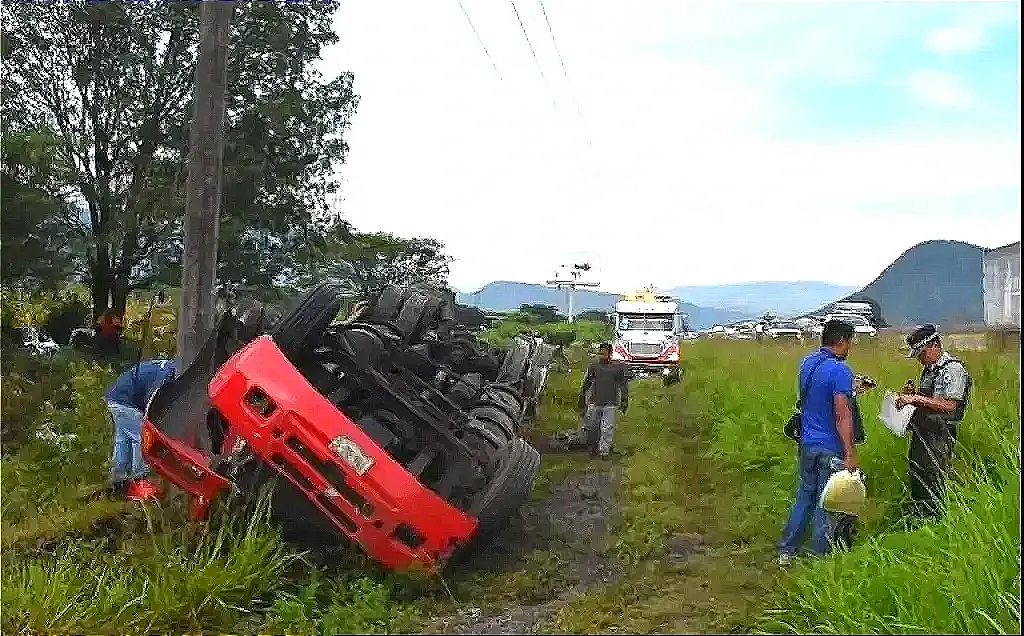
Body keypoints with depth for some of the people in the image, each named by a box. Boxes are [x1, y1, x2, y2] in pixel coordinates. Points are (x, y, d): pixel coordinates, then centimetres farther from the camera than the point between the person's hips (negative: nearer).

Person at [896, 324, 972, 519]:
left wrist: (917, 398, -22)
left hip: (939, 438, -9)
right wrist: (912, 394, 6)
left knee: (934, 488, -4)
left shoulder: (953, 369, -12)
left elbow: (949, 405, -22)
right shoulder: (929, 369, 16)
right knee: (917, 483, 14)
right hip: (921, 434, 9)